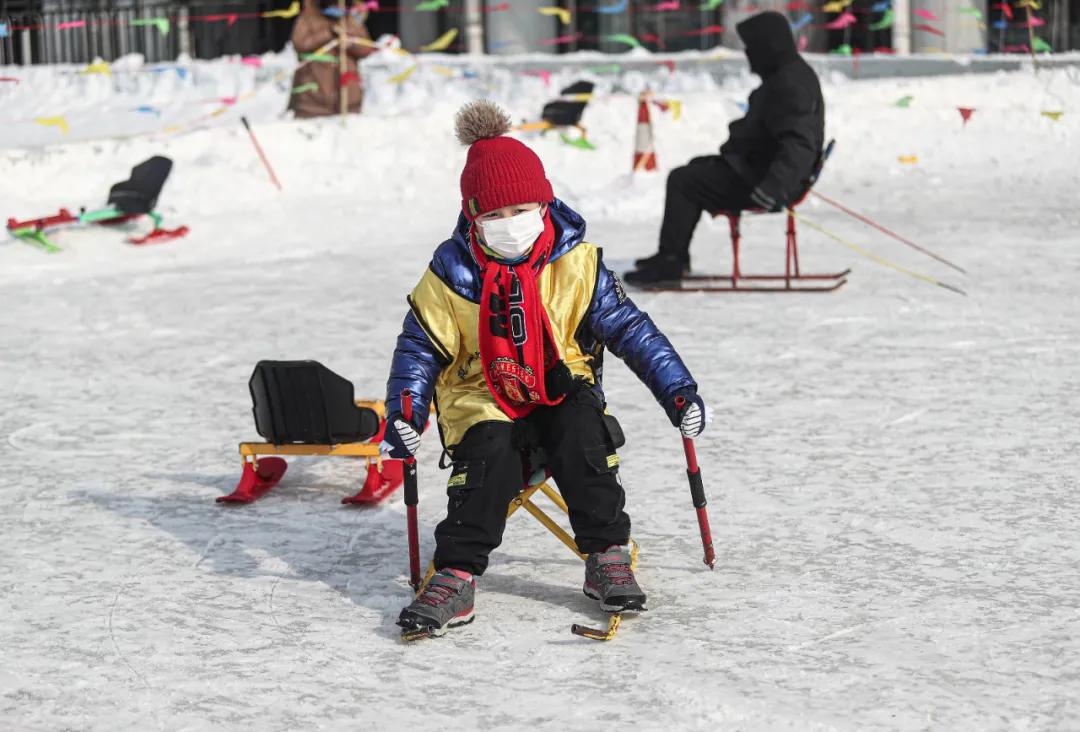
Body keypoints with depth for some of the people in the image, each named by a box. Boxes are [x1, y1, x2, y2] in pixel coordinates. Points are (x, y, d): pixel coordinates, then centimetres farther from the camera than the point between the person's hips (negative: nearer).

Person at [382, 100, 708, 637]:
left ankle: (607, 557, -22)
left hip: (560, 394, 1)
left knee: (580, 431, -32)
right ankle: (456, 577, -31)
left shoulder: (576, 264, -5)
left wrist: (676, 388, -12)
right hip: (483, 403, 0)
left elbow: (628, 327, -3)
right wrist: (404, 414, -16)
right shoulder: (452, 275, -5)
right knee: (489, 451, -32)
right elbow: (420, 348, 0)